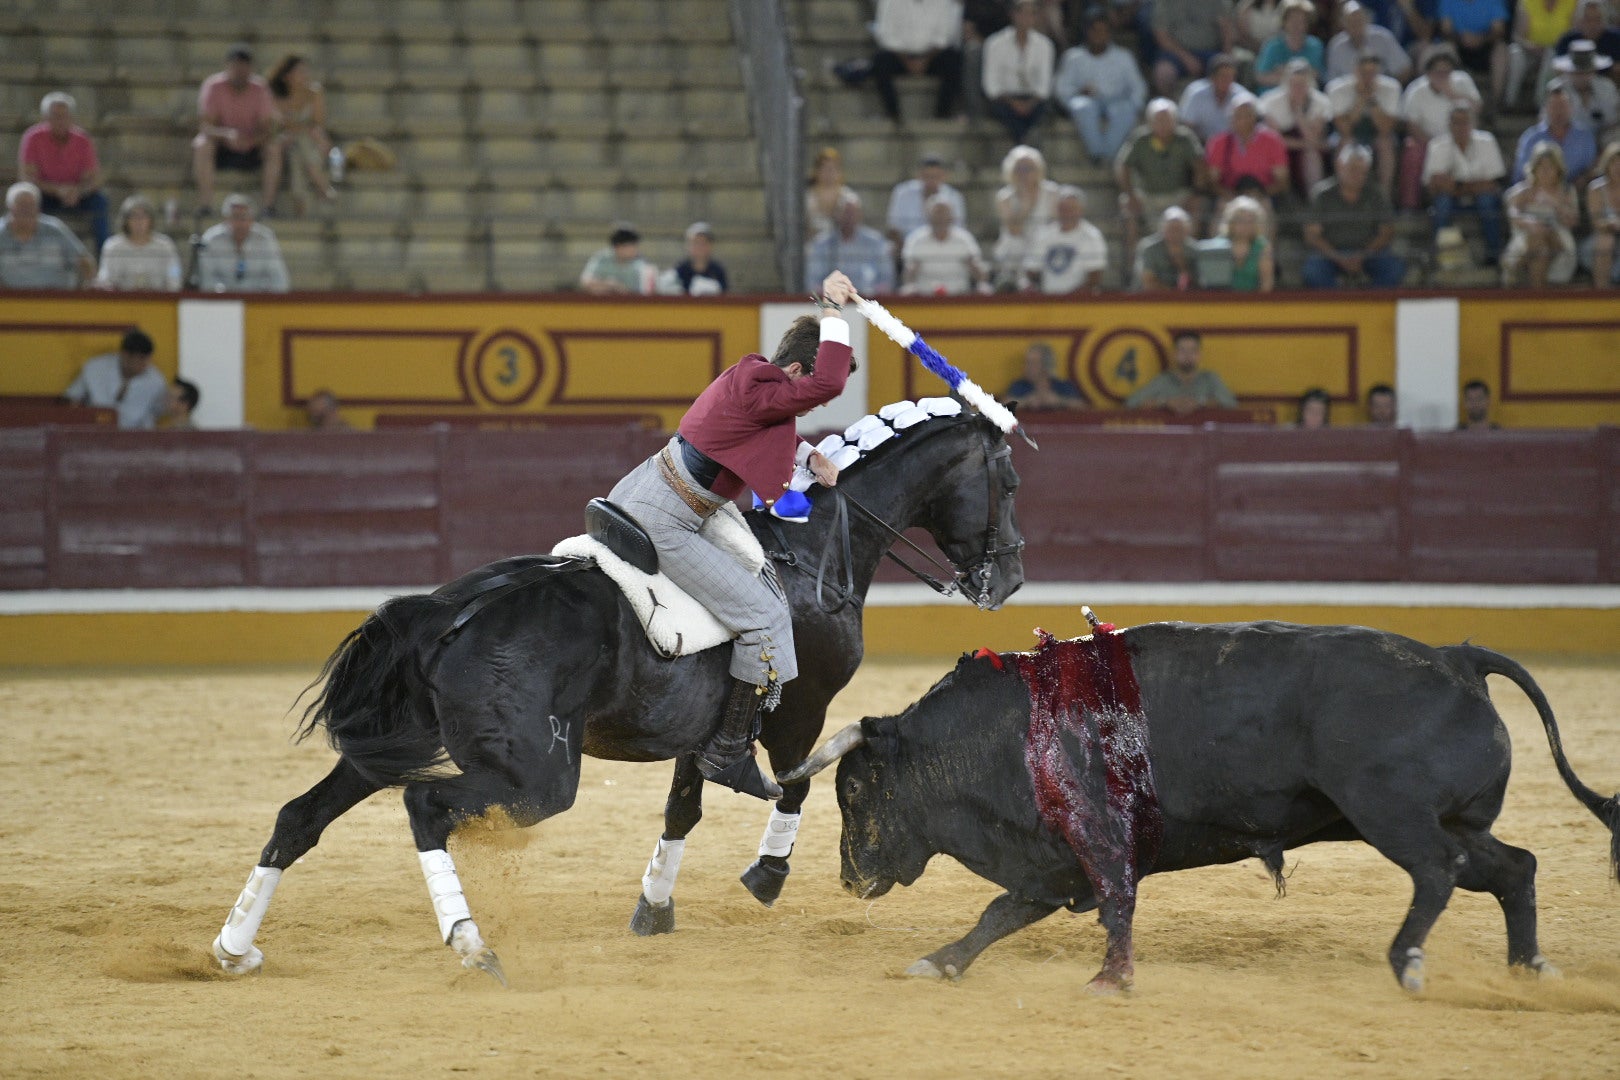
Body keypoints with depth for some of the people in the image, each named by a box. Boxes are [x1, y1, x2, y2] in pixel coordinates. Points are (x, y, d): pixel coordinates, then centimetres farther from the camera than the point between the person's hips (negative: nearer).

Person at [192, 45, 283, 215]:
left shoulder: (259, 88, -9)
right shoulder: (214, 86, -14)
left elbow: (268, 128, -14)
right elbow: (205, 126, -21)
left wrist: (253, 139, -38)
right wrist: (227, 134, -42)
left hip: (251, 148, 1)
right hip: (221, 148, -1)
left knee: (275, 147, -26)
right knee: (201, 145, -32)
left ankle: (268, 205, -22)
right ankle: (206, 205, -29)